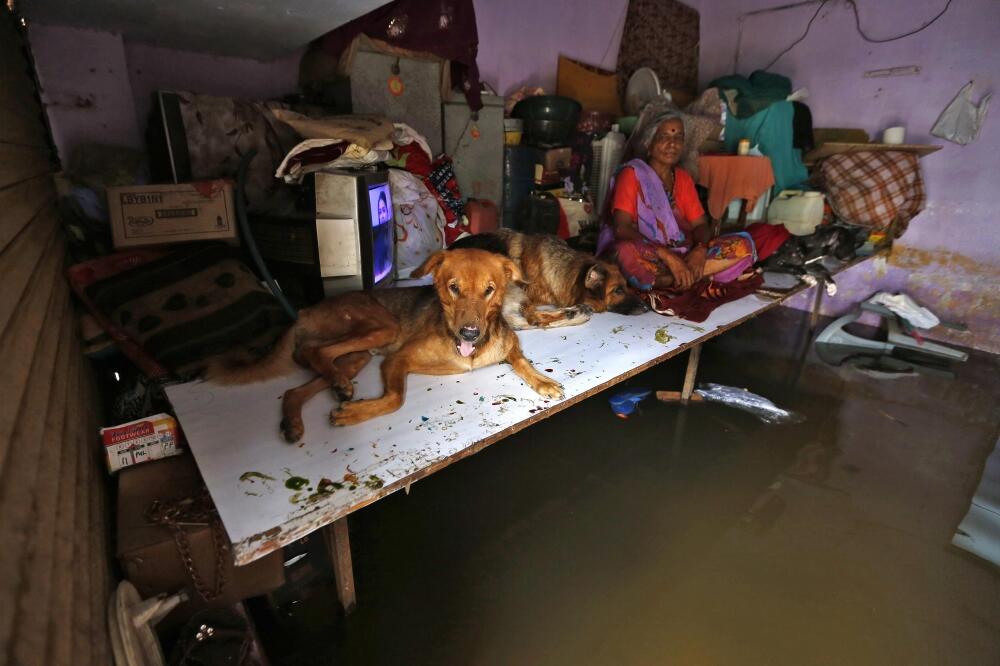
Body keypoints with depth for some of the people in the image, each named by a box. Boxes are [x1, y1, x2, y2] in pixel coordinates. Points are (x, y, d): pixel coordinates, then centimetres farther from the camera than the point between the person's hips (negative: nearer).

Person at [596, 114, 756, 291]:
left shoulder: (684, 178, 13)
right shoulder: (631, 174, -5)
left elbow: (700, 224, 9)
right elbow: (622, 229, -17)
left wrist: (700, 249, -15)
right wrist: (667, 256, -25)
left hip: (682, 254, 6)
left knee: (743, 245, -11)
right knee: (627, 251, -40)